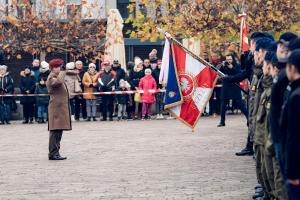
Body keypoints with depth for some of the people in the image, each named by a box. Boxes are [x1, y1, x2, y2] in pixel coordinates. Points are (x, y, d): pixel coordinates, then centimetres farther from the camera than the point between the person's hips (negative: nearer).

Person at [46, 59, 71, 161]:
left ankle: (55, 153, 14)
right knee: (55, 132, -10)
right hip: (56, 108, -11)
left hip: (61, 108, 11)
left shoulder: (56, 77, 22)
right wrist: (62, 71, -21)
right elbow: (59, 81, -33)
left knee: (58, 131, 11)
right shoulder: (51, 78, -11)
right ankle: (53, 154, -10)